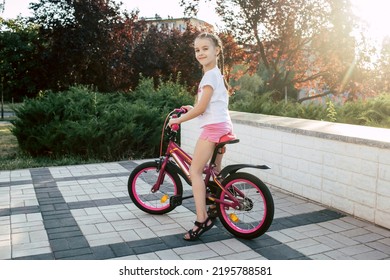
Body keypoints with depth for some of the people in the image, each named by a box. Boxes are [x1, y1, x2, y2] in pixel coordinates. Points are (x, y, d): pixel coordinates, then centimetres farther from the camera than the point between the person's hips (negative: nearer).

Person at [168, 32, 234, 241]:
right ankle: (218, 207, 30)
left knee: (195, 171, -8)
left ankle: (202, 219, -10)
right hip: (223, 125, 10)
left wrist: (178, 120, -5)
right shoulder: (216, 73, 18)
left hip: (213, 126, -10)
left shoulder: (210, 75, -12)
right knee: (215, 171, 19)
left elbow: (201, 108, -15)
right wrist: (192, 108, 23)